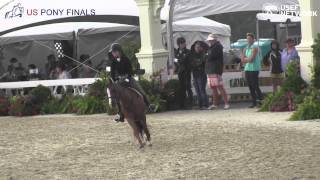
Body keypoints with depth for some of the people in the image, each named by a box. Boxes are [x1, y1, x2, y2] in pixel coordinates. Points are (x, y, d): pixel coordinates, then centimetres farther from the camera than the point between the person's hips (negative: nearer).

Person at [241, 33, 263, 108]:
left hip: (254, 69, -7)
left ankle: (260, 99, 1)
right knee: (250, 87, 6)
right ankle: (254, 102, 10)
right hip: (247, 69, 7)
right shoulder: (245, 49, 15)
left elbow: (251, 59, -16)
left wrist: (245, 59, 0)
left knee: (255, 86, -9)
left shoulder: (255, 48, -6)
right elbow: (242, 60, 7)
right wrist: (248, 59, -7)